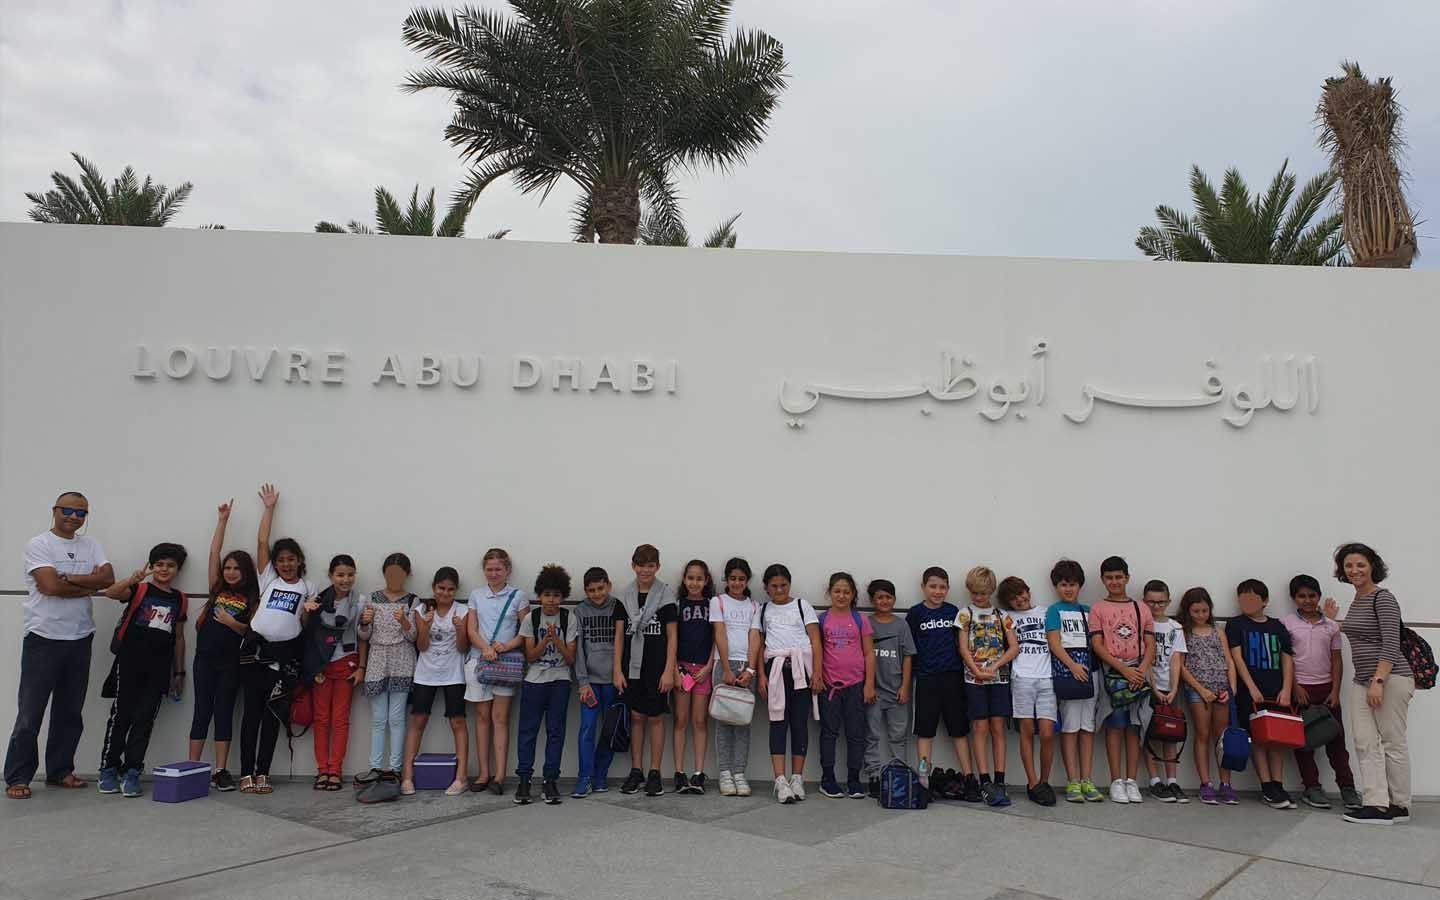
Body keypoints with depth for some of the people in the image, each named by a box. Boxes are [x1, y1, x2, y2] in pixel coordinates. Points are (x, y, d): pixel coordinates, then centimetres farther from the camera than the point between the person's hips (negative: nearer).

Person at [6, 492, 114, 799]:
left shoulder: (91, 546, 11)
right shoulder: (38, 544, -4)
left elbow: (108, 578, -5)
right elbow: (50, 586, -17)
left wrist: (67, 578, -13)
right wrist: (89, 585, -7)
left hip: (80, 639, 5)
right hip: (44, 638, -5)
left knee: (70, 712, 11)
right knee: (30, 713, 0)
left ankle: (59, 771, 22)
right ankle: (17, 778, 10)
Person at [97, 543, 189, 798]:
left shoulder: (179, 599, 12)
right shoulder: (140, 589, 1)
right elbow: (111, 593, -20)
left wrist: (179, 672, 15)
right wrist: (132, 580, -39)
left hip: (159, 667, 3)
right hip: (130, 661, -3)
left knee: (145, 719, 4)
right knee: (121, 714, 2)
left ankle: (132, 772, 11)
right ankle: (108, 770, 14)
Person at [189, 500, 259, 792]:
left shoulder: (252, 598, 2)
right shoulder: (218, 588, 7)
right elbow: (214, 553, 3)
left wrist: (232, 623, -16)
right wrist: (222, 520, 1)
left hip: (230, 661, -1)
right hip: (204, 657, 2)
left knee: (224, 713, 2)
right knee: (202, 711, 4)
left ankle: (220, 771, 6)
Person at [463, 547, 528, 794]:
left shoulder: (518, 596, 3)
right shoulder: (476, 595, 9)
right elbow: (471, 630, 4)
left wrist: (507, 646, -17)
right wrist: (485, 648, -15)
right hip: (478, 660, 2)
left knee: (500, 717, -3)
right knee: (482, 717, 5)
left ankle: (499, 774, -2)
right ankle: (484, 772, 10)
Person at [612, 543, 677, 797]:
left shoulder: (666, 595, -2)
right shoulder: (625, 596, 5)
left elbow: (672, 635, -3)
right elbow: (619, 635, 6)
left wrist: (669, 670, -9)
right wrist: (617, 670, 0)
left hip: (657, 668, -2)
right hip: (632, 666, 2)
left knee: (656, 718, 3)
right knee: (636, 717, 9)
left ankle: (655, 774, 12)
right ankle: (635, 771, 18)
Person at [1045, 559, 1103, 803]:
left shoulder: (1087, 611, 17)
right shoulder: (1054, 610, 5)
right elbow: (1054, 642, -5)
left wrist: (1097, 670, 2)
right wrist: (1072, 665, -16)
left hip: (1089, 670, 4)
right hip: (1065, 670, -4)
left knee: (1088, 727, 4)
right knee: (1070, 727, -4)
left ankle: (1086, 781, 9)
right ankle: (1072, 782, -1)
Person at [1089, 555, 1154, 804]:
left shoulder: (1141, 609, 13)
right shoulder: (1099, 609, 5)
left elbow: (1150, 644, 8)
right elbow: (1097, 644, -3)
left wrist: (1142, 669, -10)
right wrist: (1123, 669, -13)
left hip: (1138, 673, 2)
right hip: (1112, 672, -2)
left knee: (1134, 726, 3)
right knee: (1115, 725, -3)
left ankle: (1132, 781, 8)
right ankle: (1116, 781, 1)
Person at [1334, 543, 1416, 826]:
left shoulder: (1383, 598, -9)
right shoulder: (1356, 601, 15)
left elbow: (1390, 644, -17)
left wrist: (1378, 681, -23)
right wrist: (1334, 621, 19)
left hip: (1391, 678, -8)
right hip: (1361, 680, 8)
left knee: (1393, 742, 2)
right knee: (1365, 744, 1)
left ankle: (1399, 806, 12)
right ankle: (1377, 804, 1)